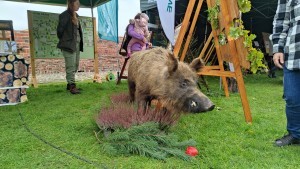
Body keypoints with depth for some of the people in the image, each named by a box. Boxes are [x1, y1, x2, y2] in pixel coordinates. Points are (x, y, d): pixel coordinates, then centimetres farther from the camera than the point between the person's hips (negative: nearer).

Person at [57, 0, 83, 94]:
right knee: (70, 67, -8)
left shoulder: (75, 16, 18)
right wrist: (64, 41, 2)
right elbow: (60, 30, -6)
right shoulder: (64, 15, -7)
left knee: (75, 66, 12)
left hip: (77, 44, 9)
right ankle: (72, 86, -4)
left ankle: (70, 84, 22)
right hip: (69, 45, -9)